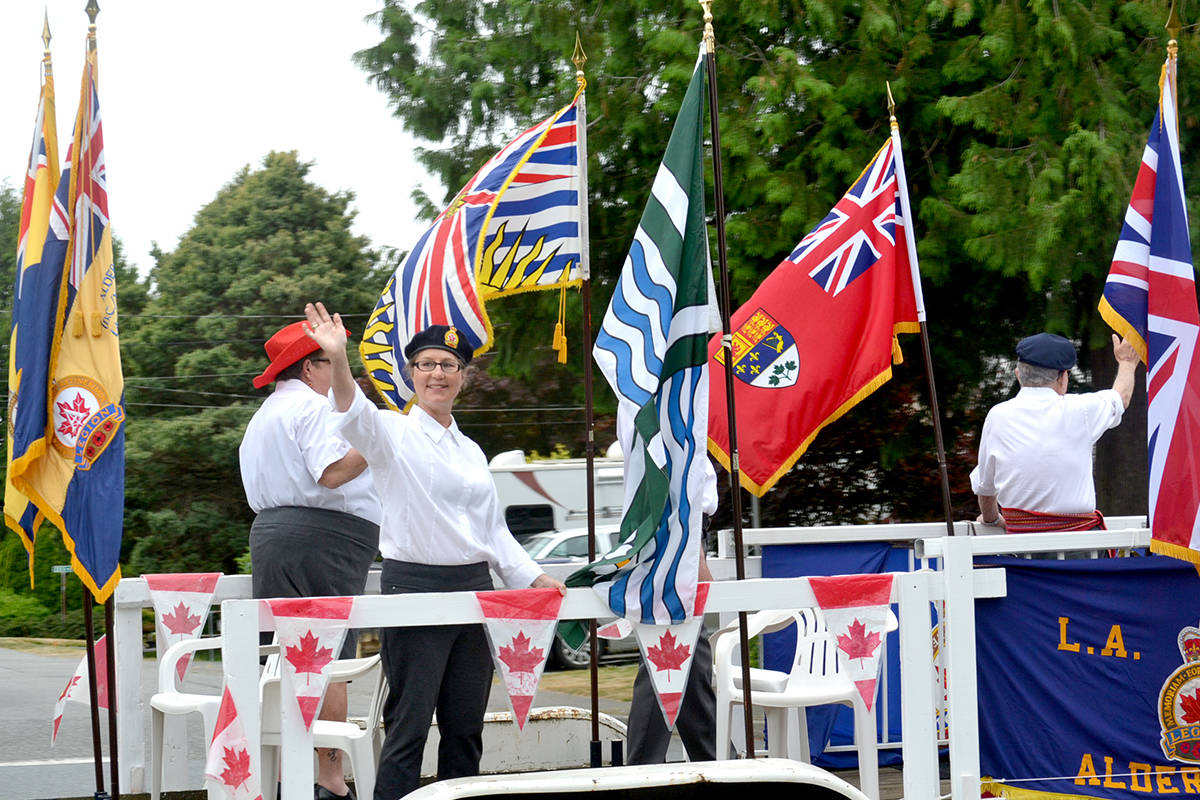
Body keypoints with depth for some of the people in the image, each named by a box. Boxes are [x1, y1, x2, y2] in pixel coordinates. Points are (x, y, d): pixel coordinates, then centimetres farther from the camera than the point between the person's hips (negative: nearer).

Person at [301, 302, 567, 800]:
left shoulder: (471, 452, 17)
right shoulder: (394, 434, -2)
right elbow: (357, 417, -26)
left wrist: (534, 578, 11)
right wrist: (339, 361, -44)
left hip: (474, 588, 6)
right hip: (413, 587, -6)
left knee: (465, 727, 9)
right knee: (408, 726, -7)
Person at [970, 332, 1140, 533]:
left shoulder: (997, 416, 4)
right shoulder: (1078, 411, -1)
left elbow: (983, 485, 16)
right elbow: (1121, 398, 23)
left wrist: (991, 518, 37)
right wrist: (1127, 362, 43)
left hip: (1020, 535, 2)